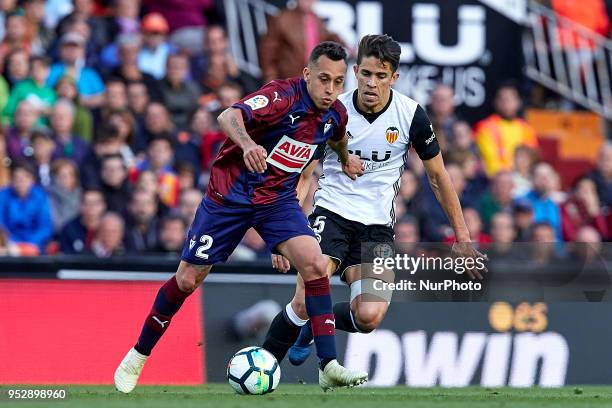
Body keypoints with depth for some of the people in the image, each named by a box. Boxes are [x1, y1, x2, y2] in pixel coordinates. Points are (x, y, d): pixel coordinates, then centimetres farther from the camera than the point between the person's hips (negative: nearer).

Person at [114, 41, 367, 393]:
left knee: (315, 264, -19)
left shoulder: (336, 115, -4)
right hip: (230, 193, -4)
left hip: (278, 198, 4)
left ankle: (329, 367, -18)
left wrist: (346, 158, 37)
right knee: (188, 279, 2)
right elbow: (229, 116, -44)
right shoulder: (283, 96, -25)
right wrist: (247, 143, -62)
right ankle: (138, 356, 23)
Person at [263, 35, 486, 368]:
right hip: (332, 212, -1)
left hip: (377, 226, 1)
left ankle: (314, 323, 13)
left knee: (368, 317, -19)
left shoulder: (411, 115, -7)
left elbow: (437, 177, 5)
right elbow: (301, 176, -2)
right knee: (305, 302, -23)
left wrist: (461, 237, 4)